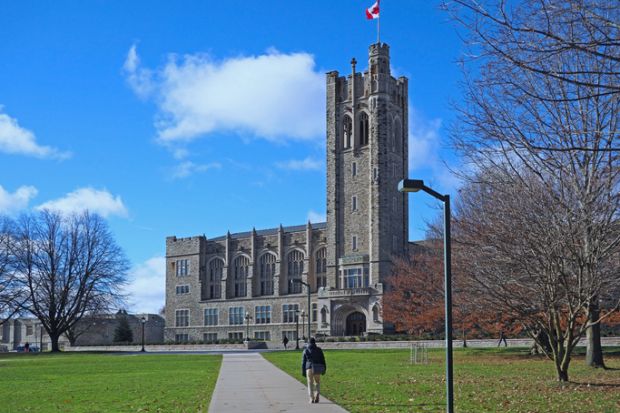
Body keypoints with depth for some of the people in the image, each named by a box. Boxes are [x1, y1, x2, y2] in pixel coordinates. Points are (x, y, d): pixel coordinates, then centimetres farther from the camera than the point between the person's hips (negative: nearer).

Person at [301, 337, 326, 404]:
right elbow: (323, 360, 5)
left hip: (309, 368, 0)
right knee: (317, 382, 14)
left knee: (310, 383, 6)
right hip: (317, 368, 0)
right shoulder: (319, 350, 6)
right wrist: (324, 369, 11)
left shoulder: (306, 350, 6)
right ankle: (317, 394, -11)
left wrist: (303, 371, 10)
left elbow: (303, 361, 6)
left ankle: (311, 398, -3)